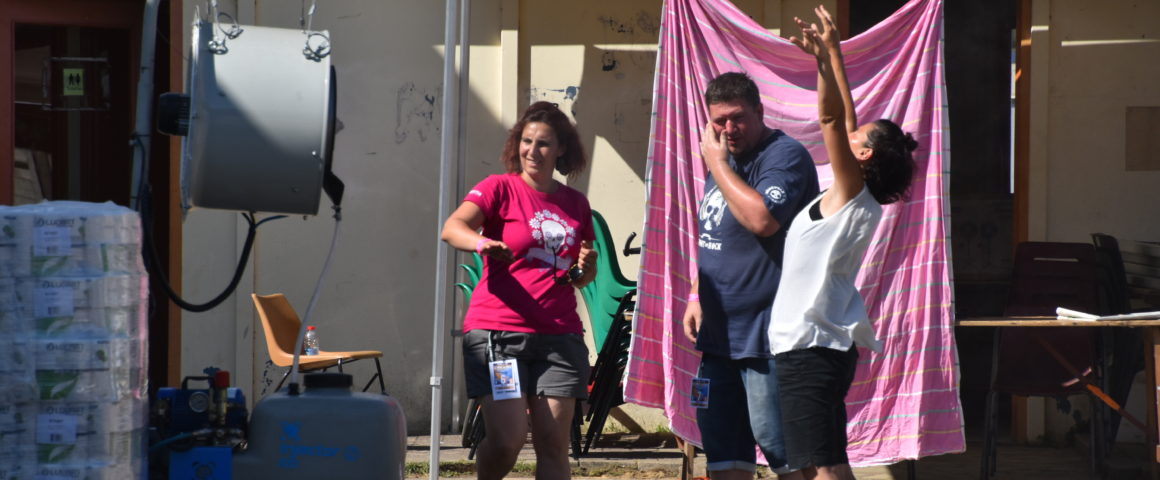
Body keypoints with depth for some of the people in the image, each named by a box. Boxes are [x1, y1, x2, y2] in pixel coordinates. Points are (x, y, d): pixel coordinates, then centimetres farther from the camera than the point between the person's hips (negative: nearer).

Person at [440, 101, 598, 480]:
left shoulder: (575, 204, 15)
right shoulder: (500, 188, 1)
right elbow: (452, 228, -17)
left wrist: (586, 267, 2)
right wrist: (480, 242, -39)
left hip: (559, 333, 4)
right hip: (498, 331, -4)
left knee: (554, 443, -2)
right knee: (508, 439, -13)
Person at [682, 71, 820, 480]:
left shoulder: (784, 155, -12)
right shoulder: (724, 159, 16)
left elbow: (762, 219, -29)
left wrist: (717, 163, -18)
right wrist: (696, 296, 17)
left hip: (765, 335, -9)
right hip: (720, 334, 9)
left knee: (781, 447, -8)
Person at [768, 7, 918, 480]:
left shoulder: (853, 195, -9)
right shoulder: (847, 197, 13)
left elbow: (832, 119, -20)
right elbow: (843, 118, 22)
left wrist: (826, 57, -27)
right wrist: (830, 55, 27)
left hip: (812, 348, -10)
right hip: (818, 346, 10)